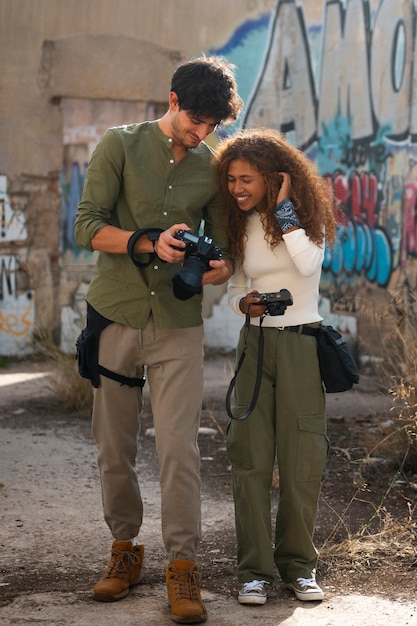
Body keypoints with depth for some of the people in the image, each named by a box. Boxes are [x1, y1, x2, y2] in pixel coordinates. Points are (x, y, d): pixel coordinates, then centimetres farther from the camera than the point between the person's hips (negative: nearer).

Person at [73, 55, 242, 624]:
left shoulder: (213, 167, 8)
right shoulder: (121, 145, 0)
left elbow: (223, 246, 11)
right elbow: (87, 225, -7)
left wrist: (219, 268, -14)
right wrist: (150, 243, -22)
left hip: (178, 325, 1)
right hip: (114, 316, 0)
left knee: (179, 449, -8)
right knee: (114, 447, 7)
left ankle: (183, 567, 0)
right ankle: (125, 549, 24)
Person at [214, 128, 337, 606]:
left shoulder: (306, 214, -1)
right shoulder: (240, 226, 9)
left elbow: (309, 264, -19)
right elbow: (234, 287, 14)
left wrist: (284, 209, -15)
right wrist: (245, 303, -8)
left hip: (302, 345, -3)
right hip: (256, 344, 3)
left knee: (301, 459, 1)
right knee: (250, 457, -3)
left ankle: (297, 564, 14)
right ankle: (255, 569, 4)